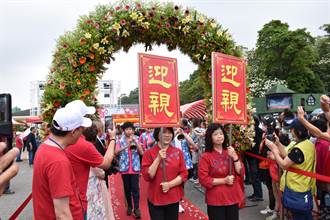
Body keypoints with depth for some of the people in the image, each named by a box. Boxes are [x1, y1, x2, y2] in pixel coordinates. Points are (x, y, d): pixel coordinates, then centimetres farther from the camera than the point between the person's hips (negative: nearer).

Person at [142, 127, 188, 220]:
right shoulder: (149, 153, -6)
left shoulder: (178, 152, 0)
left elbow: (184, 174, -1)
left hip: (173, 198, 2)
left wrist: (170, 184, -14)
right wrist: (158, 158, -19)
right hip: (155, 199, -2)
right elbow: (147, 176, -11)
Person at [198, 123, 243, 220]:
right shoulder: (205, 156, -10)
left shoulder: (230, 152, 6)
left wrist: (235, 157, -14)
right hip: (216, 200, -4)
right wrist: (224, 180, -16)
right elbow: (203, 179, -13)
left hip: (233, 197, 4)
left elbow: (240, 172, 0)